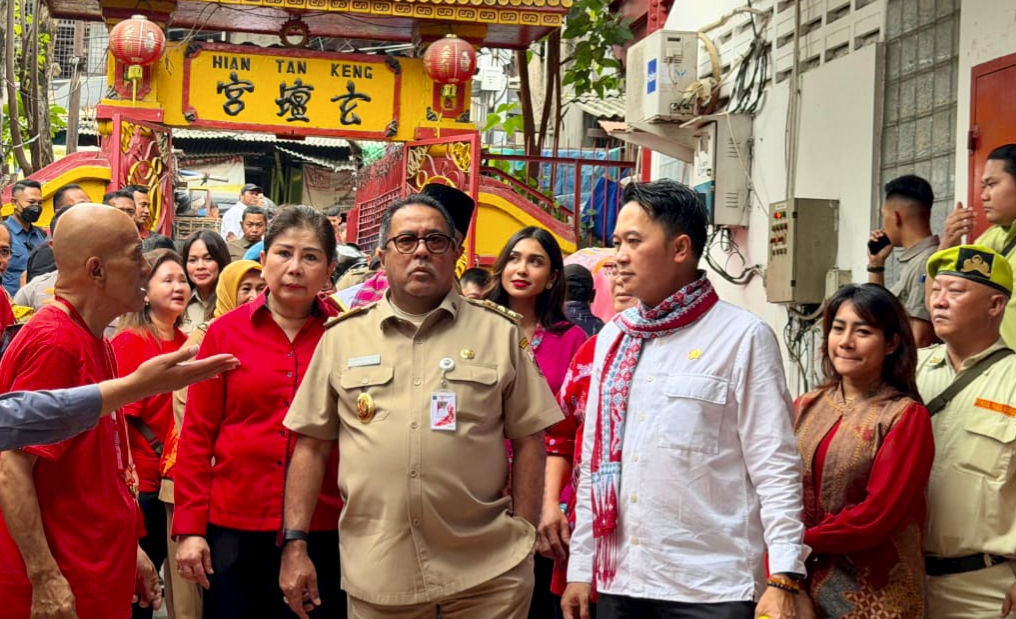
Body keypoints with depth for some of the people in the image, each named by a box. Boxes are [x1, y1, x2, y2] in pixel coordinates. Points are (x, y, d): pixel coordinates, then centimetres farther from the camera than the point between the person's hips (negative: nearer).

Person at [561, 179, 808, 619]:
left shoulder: (742, 337, -6)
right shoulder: (612, 339, 11)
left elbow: (776, 468, -9)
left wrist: (783, 580, -15)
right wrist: (581, 567, 12)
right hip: (618, 583, 5)